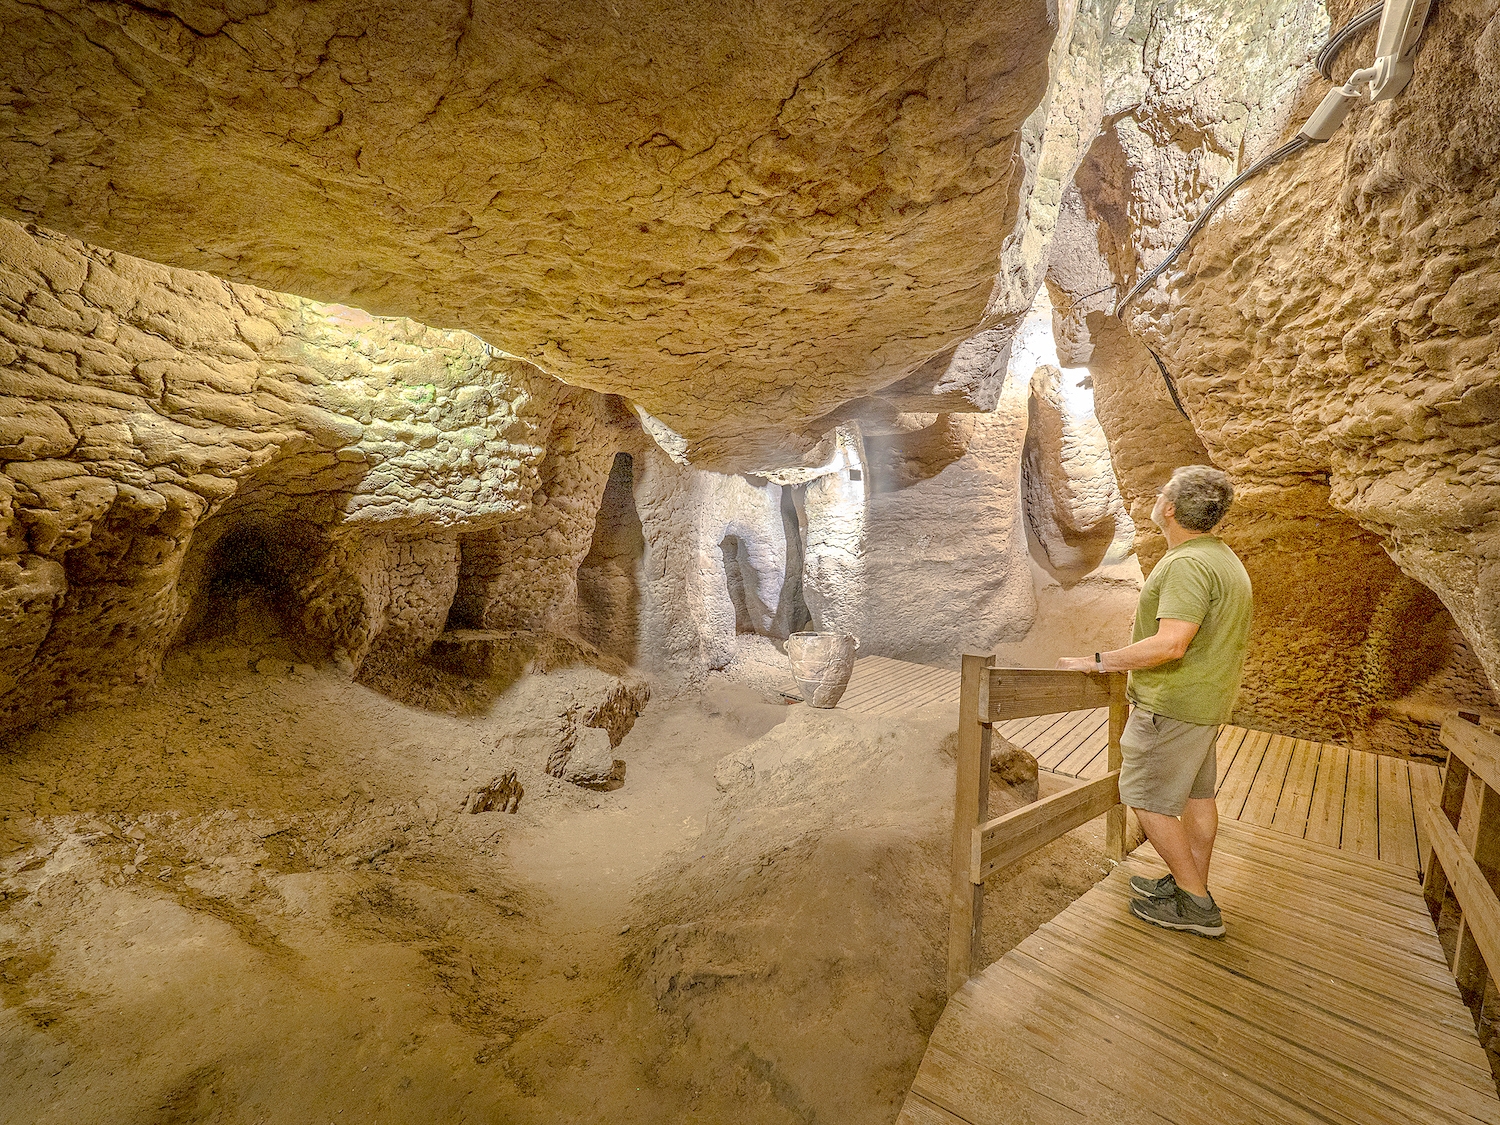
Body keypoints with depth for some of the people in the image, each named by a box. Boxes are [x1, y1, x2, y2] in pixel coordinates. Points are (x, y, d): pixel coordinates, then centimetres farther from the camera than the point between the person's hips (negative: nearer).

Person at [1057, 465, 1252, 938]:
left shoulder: (1187, 565, -25)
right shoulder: (1224, 558, 10)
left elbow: (1171, 645, -34)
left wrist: (1098, 661, -25)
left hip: (1173, 704, -10)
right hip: (1208, 699, 10)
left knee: (1147, 799, 3)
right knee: (1197, 795, 19)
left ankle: (1195, 906, 14)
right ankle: (1191, 884, 34)